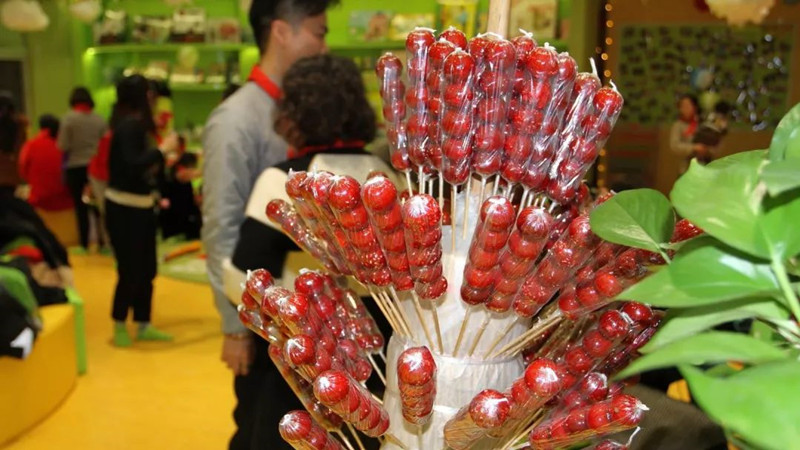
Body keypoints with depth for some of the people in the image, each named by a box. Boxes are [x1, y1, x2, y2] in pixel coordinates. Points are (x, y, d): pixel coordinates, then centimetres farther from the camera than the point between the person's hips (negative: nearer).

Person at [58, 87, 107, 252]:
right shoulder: (99, 120, -2)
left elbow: (63, 146, -11)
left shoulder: (69, 118, -8)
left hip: (75, 167, -2)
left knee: (81, 207, 6)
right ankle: (102, 240, 14)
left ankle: (85, 243, 10)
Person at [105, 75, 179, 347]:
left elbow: (146, 166, 7)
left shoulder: (138, 124, 8)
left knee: (147, 270, 12)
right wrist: (163, 149, -22)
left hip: (141, 207, 9)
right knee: (130, 271, 0)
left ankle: (144, 326, 23)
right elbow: (131, 166, -28)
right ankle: (120, 326, 19)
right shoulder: (128, 125, -17)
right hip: (123, 209, -9)